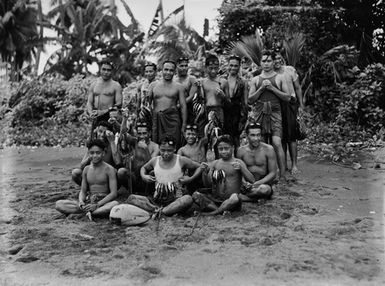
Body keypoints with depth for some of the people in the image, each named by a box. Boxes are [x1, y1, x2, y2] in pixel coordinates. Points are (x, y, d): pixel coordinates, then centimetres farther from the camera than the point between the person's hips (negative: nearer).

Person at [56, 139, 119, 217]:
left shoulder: (109, 169, -3)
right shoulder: (86, 169, 12)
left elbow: (114, 193, -10)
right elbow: (83, 191, 14)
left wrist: (97, 205, -20)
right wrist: (81, 202, -10)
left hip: (104, 202, -5)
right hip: (89, 201, 5)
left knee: (115, 204, -39)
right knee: (59, 204, -14)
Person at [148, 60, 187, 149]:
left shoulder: (178, 87, 6)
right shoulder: (153, 85, 10)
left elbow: (183, 106, 5)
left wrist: (184, 124, -1)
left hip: (172, 119, -1)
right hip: (156, 119, 1)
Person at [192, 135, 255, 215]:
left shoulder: (238, 162, 3)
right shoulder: (215, 163, 10)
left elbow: (251, 180, -7)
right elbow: (207, 184, 6)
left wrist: (241, 168, -22)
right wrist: (205, 172, -12)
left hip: (230, 201, -3)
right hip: (215, 199, 3)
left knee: (235, 198, -37)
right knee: (196, 195, -19)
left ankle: (214, 212, -17)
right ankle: (223, 210, -23)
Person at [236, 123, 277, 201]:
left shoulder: (268, 149, -5)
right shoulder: (241, 151, 4)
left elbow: (273, 174, -5)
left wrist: (257, 183, -19)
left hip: (263, 184, -1)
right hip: (247, 185, 2)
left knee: (264, 189, -38)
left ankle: (239, 196, -17)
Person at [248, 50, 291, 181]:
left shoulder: (280, 78, 10)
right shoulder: (255, 80, 14)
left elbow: (288, 97, 4)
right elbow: (250, 100, 9)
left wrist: (272, 88, -6)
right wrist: (261, 88, -4)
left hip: (274, 112, -2)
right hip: (259, 113, 2)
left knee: (276, 143, -15)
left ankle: (282, 176, -11)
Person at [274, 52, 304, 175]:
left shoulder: (290, 70, 2)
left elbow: (297, 88, 6)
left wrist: (301, 105, 4)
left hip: (290, 104, -1)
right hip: (276, 106, 2)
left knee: (291, 135, -5)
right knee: (280, 135, 6)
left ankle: (294, 164, 1)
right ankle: (284, 164, 17)